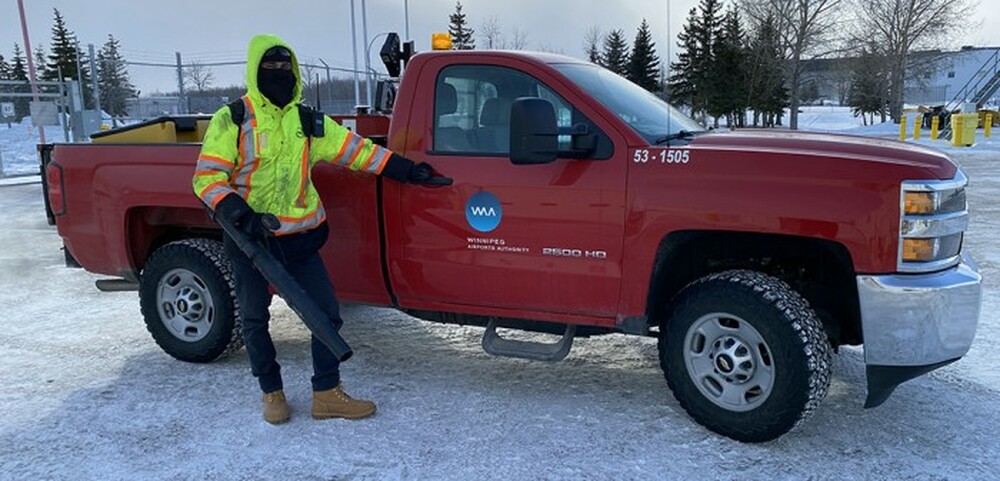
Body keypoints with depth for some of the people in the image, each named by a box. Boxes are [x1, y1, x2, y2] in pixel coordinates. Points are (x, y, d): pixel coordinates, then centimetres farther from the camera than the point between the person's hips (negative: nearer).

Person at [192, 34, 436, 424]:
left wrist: (406, 170, 0)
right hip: (248, 238, -3)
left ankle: (327, 393, 16)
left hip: (299, 239, 3)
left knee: (327, 313, 2)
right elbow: (207, 177, -9)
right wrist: (240, 213, -24)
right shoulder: (232, 119, -5)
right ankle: (272, 392, 29)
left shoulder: (308, 121, 7)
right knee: (254, 319, 10)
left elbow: (355, 149, 5)